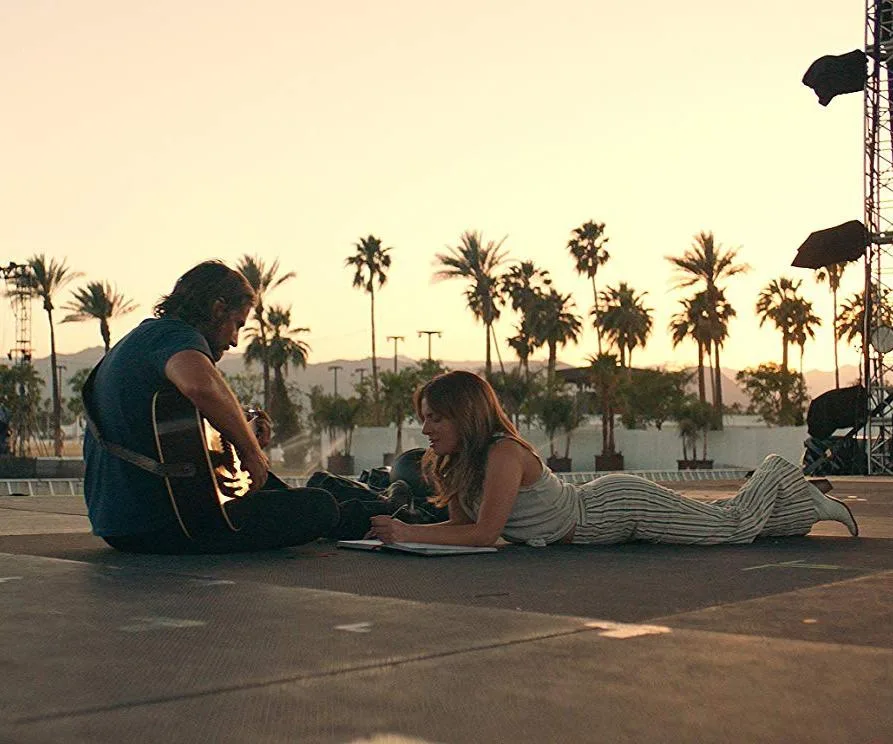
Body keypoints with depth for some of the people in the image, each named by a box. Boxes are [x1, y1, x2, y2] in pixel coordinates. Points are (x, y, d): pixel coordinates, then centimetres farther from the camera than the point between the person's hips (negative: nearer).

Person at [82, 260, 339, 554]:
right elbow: (202, 386, -39)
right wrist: (249, 448, -22)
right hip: (158, 528, -11)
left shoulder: (134, 341, 19)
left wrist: (245, 437, 18)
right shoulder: (177, 335, -13)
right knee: (320, 506, -12)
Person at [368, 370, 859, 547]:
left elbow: (483, 533, -36)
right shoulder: (453, 464, -7)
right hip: (599, 504, 7)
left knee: (736, 525, 8)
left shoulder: (503, 454, -32)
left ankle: (776, 476, 32)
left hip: (623, 507, -7)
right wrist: (400, 530, -16)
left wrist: (410, 534, -36)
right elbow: (462, 524, -1)